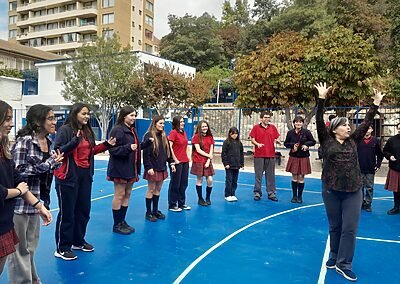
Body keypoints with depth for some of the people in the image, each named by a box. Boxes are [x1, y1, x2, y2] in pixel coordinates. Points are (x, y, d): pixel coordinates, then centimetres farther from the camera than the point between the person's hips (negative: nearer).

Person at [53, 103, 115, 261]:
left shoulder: (88, 131, 10)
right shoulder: (65, 130, -11)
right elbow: (57, 151, -17)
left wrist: (106, 145, 9)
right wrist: (74, 141, -28)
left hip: (85, 175, 7)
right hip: (69, 176, -7)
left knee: (84, 210, 16)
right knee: (67, 213, 2)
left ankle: (78, 241, 34)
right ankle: (61, 249, 16)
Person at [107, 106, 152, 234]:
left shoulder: (132, 130, 11)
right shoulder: (118, 130, -15)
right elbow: (113, 149, -20)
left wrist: (147, 142, 9)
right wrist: (128, 147, -31)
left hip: (131, 168, 9)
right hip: (120, 169, -9)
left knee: (127, 195, 15)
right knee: (119, 196, 1)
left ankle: (122, 221, 27)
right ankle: (116, 225, 14)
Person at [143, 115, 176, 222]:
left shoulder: (164, 136, 10)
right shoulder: (148, 136, -11)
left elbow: (168, 151, 15)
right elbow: (146, 154, -15)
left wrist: (171, 163, 8)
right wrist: (149, 167, -19)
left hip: (162, 168, 6)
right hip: (153, 168, -6)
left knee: (158, 190, 13)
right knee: (151, 190, 2)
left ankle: (155, 211, 24)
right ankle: (148, 213, 13)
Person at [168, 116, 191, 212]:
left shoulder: (184, 133, 13)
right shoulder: (173, 132, -11)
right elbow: (169, 147, -19)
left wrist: (188, 157, 13)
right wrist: (175, 159, -16)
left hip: (185, 162, 8)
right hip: (177, 162, -8)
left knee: (183, 183, 14)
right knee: (175, 184, 2)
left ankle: (181, 203, 27)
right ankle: (172, 205, 14)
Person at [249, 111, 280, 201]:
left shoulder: (273, 127, 11)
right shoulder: (256, 127, 3)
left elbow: (277, 138, 13)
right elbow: (252, 140, 1)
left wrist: (277, 140, -10)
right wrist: (257, 144, -18)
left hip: (271, 155, 3)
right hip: (259, 155, -2)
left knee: (270, 175, 6)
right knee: (258, 175, 3)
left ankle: (271, 193, 14)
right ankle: (257, 193, 12)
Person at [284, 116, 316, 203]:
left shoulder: (306, 132, -7)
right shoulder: (290, 132, -3)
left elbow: (313, 142, 3)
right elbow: (286, 143, 6)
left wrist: (306, 144, -15)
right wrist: (292, 145, -12)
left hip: (303, 157, -1)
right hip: (293, 157, 1)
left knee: (301, 177, 4)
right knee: (294, 177, 7)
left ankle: (300, 196, 18)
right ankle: (294, 196, 19)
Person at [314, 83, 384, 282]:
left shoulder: (353, 141, 8)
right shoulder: (326, 141, -2)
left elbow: (366, 123, 9)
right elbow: (319, 121, -10)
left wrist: (376, 104, 6)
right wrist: (322, 99, -16)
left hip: (353, 191, 2)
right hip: (331, 190, -2)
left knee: (350, 228, 0)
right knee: (335, 227, 11)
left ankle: (343, 264, 11)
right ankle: (334, 257, 30)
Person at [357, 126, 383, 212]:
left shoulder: (376, 141, 1)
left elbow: (380, 155, 5)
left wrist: (378, 165, -2)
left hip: (371, 169, 0)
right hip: (359, 169, 0)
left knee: (369, 187, 6)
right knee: (360, 186, 8)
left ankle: (368, 204, 16)